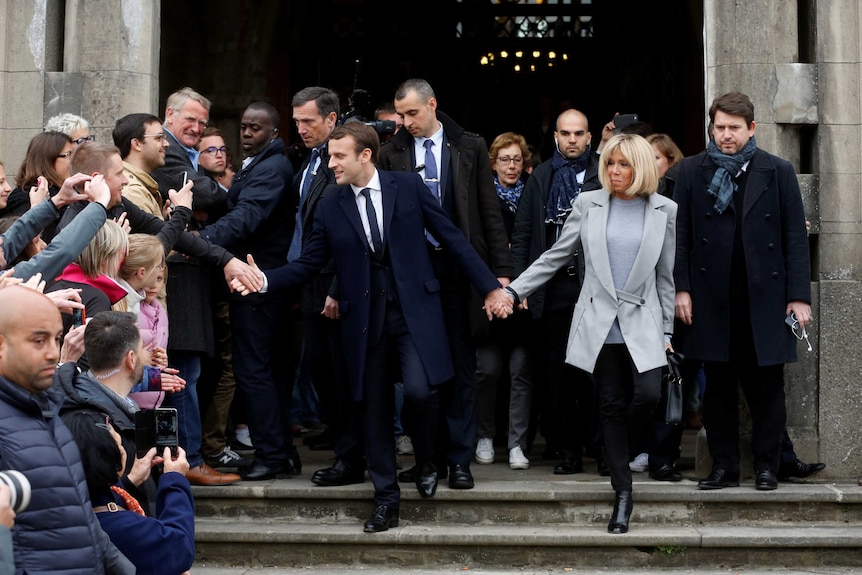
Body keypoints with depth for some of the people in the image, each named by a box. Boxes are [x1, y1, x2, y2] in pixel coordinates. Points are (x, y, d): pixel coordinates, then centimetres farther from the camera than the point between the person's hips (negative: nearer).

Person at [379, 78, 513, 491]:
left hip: (458, 269, -1)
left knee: (460, 368, 2)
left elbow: (490, 211, 4)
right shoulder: (391, 153, 6)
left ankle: (459, 460, 8)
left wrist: (501, 270, -1)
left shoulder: (470, 147, 5)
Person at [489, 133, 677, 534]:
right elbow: (555, 257, 7)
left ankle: (618, 452, 15)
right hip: (600, 323, 1)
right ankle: (623, 494, 7)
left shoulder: (664, 210, 4)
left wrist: (667, 331, 6)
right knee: (611, 406, 1)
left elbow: (667, 275, 7)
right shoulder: (588, 204, 5)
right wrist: (514, 291, -1)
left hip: (642, 323, 0)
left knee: (648, 395, -16)